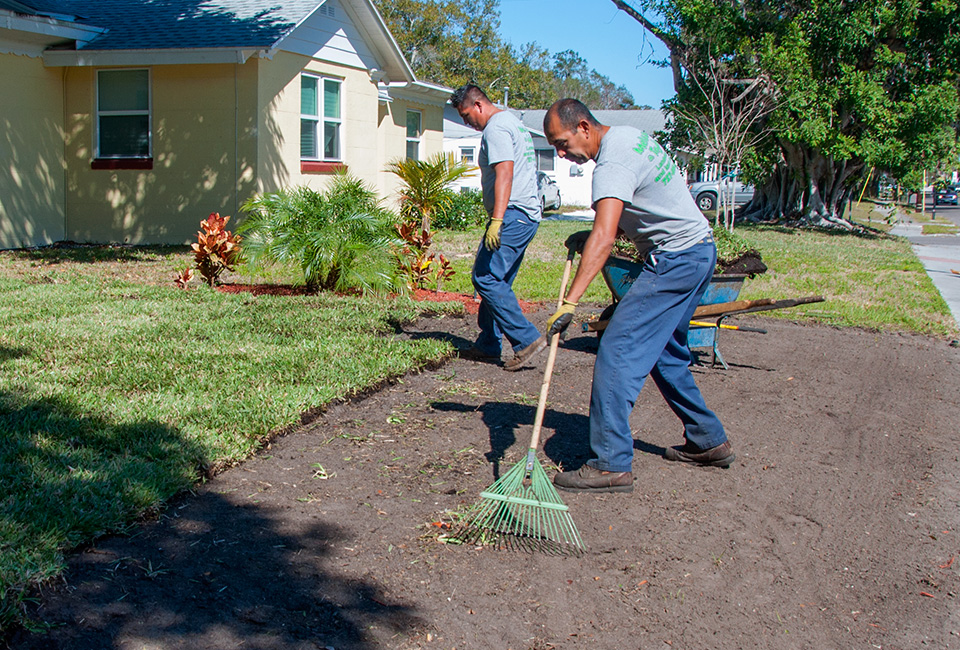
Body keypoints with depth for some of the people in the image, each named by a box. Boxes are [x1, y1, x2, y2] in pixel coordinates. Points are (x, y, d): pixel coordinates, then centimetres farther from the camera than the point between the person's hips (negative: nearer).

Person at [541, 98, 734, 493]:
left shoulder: (612, 163, -21)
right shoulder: (627, 135, 11)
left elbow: (604, 236, -34)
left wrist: (569, 303, -40)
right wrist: (590, 238, 6)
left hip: (676, 259, -11)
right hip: (698, 250, 11)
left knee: (618, 352, -13)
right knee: (665, 353, 21)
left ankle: (612, 464, -13)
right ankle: (709, 442, 31)